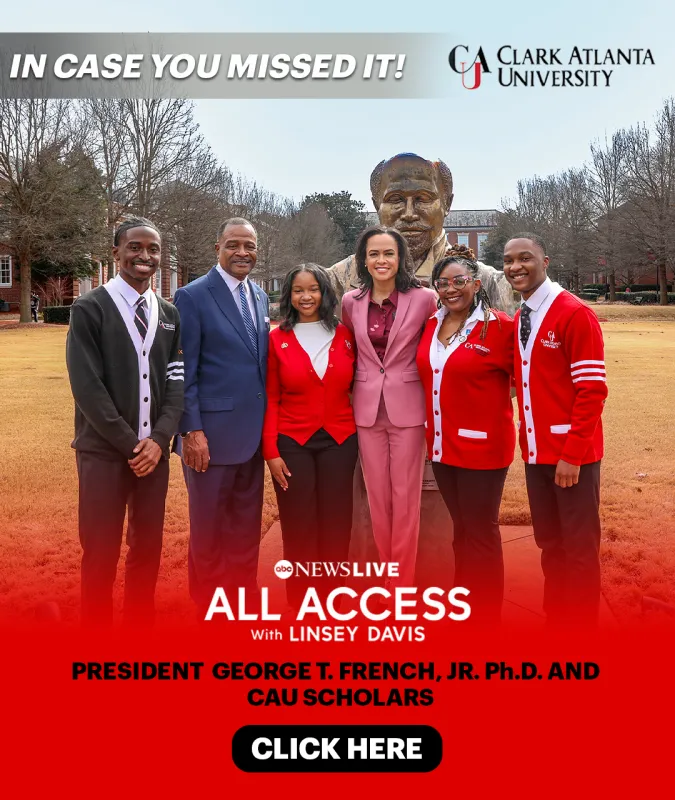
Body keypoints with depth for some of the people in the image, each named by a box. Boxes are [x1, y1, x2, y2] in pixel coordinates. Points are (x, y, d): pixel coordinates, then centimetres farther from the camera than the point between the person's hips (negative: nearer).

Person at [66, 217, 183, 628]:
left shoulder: (169, 314, 9)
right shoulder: (90, 309, -5)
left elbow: (177, 383, 6)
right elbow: (87, 386, -11)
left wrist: (159, 439, -8)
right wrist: (129, 443, -13)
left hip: (154, 450, 4)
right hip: (104, 451, -4)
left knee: (148, 549, 12)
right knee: (100, 555, 3)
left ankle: (141, 623, 29)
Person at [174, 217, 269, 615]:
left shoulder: (260, 297, 11)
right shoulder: (193, 296, -8)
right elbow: (185, 371, -11)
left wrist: (269, 421, 12)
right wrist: (191, 431, -16)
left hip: (253, 432, 6)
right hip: (212, 432, -6)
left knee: (246, 526, 16)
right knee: (209, 527, 9)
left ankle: (246, 600, 31)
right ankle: (209, 606, 26)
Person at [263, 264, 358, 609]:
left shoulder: (344, 336, 4)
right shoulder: (277, 340, -1)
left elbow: (355, 385, 12)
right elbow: (270, 399, -1)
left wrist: (359, 429, -1)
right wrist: (271, 450, -7)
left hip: (338, 441, 2)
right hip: (292, 444, -2)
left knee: (335, 525, 8)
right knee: (298, 527, 5)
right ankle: (299, 604, 21)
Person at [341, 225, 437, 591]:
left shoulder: (424, 299, -7)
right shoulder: (351, 302, 3)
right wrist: (363, 380, 12)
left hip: (407, 407, -3)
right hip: (367, 408, 3)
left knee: (405, 497, 4)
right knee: (377, 496, 11)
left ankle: (404, 581, 18)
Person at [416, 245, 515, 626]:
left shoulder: (499, 326, -11)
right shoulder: (431, 326, 7)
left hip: (482, 445, -6)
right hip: (442, 444, 6)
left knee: (481, 532, 5)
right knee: (461, 528, 18)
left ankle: (487, 618, 22)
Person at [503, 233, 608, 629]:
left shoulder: (575, 313, -12)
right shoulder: (518, 321, 11)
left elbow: (593, 390, -15)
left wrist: (572, 454, -19)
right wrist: (529, 443, 9)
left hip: (572, 454, -7)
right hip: (536, 453, 7)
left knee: (579, 549, 4)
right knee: (550, 544, 15)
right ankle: (555, 622, 29)